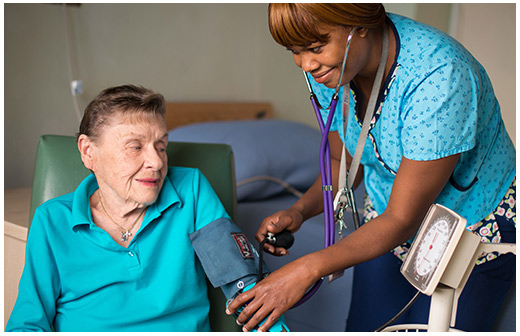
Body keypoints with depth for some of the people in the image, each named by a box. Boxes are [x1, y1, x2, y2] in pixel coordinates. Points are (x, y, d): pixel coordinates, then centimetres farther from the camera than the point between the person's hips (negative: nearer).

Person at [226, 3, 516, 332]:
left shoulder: (438, 77, -36)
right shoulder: (329, 66, -15)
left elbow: (402, 219, -31)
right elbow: (345, 163, -1)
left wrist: (308, 269, -39)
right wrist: (299, 211, -19)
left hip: (475, 231, -5)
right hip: (387, 224, 5)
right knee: (364, 328, 12)